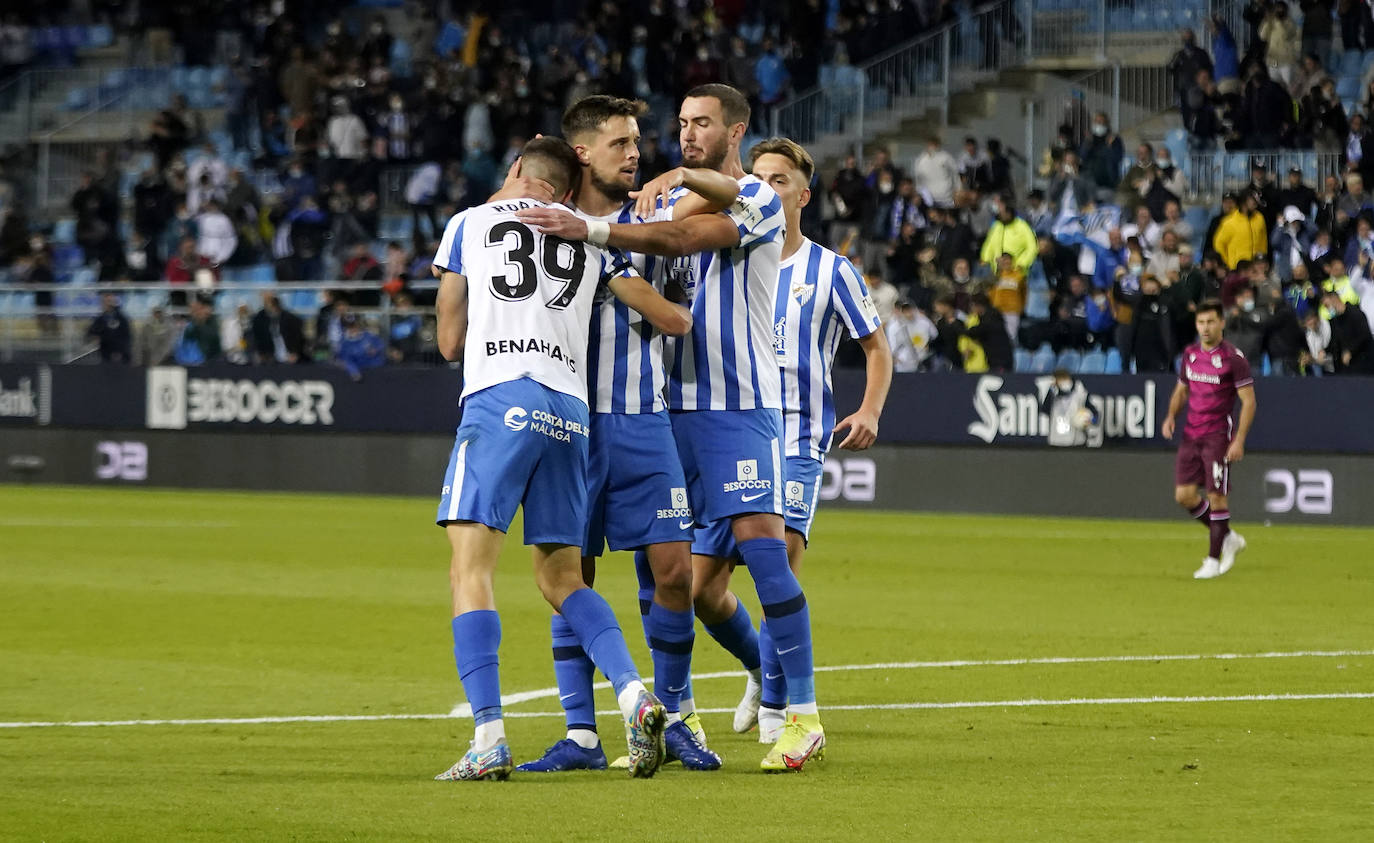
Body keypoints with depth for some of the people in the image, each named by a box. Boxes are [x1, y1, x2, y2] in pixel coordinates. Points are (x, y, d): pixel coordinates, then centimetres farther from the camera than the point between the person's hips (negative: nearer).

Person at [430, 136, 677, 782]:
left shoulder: (469, 224, 15)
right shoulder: (590, 238, 20)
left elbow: (450, 342, 19)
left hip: (499, 401, -4)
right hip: (570, 411, 4)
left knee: (471, 570, -5)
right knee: (561, 578, 15)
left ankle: (489, 739, -18)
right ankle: (634, 696, -6)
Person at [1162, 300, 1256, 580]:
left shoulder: (1233, 358, -10)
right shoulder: (1190, 354, 8)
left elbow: (1249, 401, -10)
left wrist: (1239, 441, -17)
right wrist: (1171, 416, 3)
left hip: (1218, 435, -6)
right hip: (1191, 434, 6)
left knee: (1217, 497, -6)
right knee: (1184, 495, 1)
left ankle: (1214, 559, 4)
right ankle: (1227, 537, 22)